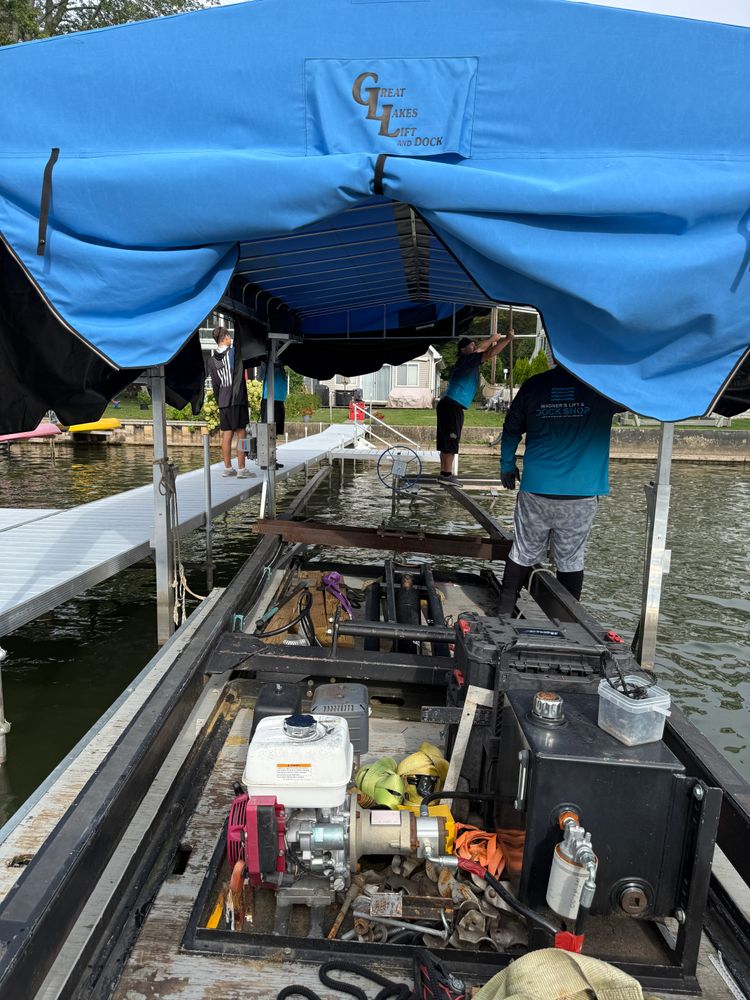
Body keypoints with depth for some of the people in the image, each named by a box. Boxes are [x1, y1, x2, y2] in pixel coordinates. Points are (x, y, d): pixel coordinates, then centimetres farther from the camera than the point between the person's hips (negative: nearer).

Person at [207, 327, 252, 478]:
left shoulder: (211, 359, 9)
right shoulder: (235, 353, -7)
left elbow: (214, 384, 12)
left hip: (223, 402, 5)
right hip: (238, 399, -5)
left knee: (226, 434, 9)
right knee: (241, 433, -3)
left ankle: (227, 467, 14)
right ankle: (241, 469, -4)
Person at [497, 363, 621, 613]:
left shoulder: (534, 385, 1)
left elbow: (511, 430, 10)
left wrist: (507, 466, 22)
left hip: (536, 490, 2)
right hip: (582, 494, -1)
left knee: (523, 553, 13)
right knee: (571, 560, 10)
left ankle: (503, 613, 21)